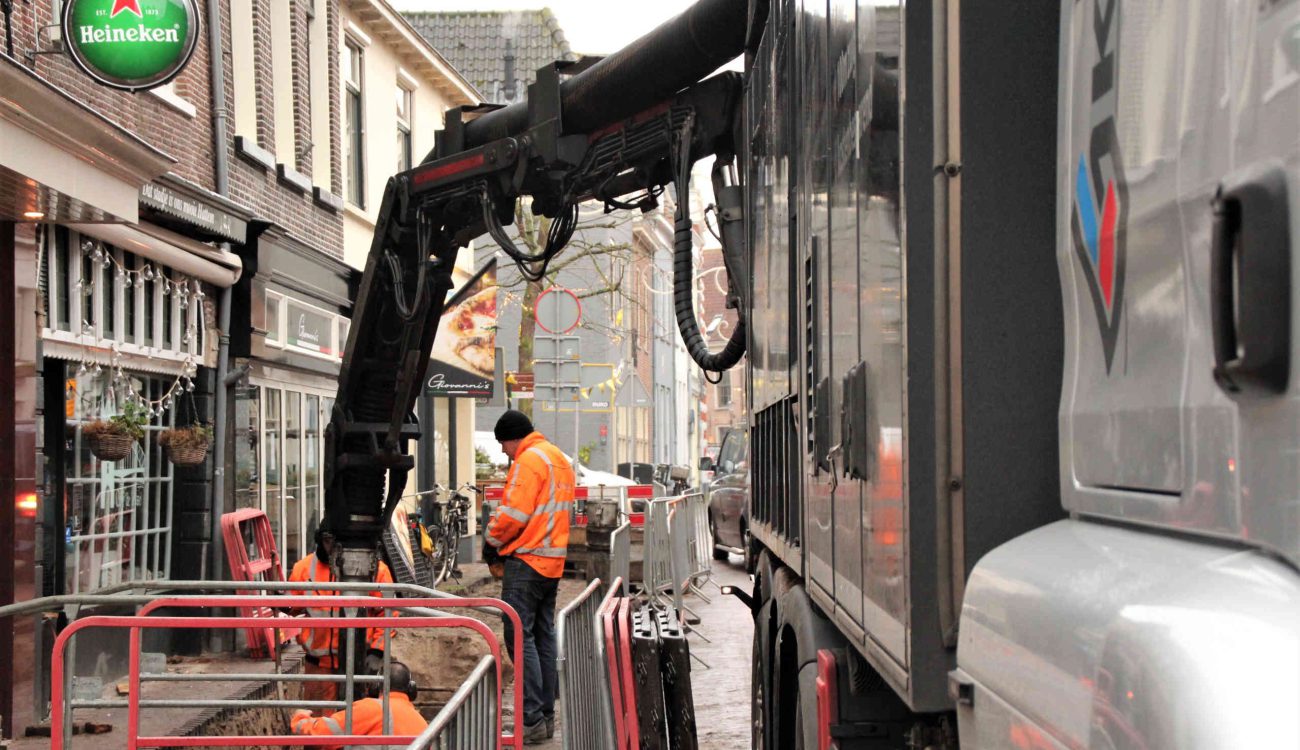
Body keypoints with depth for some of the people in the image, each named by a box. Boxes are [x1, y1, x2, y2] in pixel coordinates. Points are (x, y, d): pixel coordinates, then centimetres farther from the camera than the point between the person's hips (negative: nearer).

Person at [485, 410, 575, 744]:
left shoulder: (529, 460, -13)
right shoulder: (560, 460, 17)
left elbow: (515, 514, -20)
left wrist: (492, 535, -2)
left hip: (526, 559, -10)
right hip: (553, 561, 10)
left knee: (520, 635, -9)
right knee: (544, 636, 13)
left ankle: (533, 719, -12)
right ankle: (547, 715, 16)